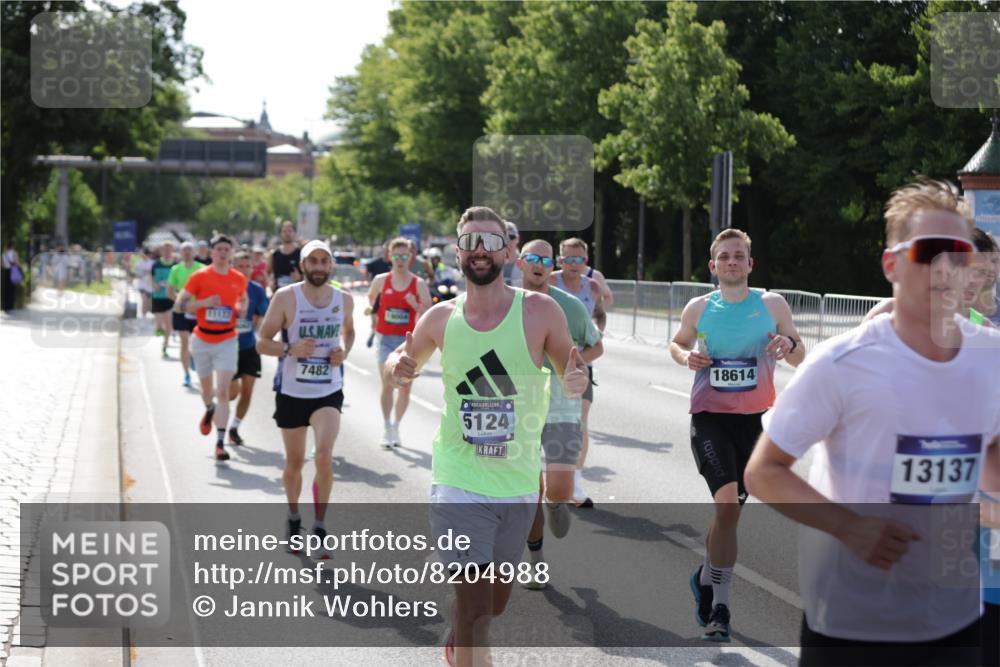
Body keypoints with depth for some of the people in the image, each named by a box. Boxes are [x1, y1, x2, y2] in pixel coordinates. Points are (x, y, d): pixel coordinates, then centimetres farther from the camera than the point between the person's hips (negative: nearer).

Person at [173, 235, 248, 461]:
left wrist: (241, 309, -3)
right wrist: (204, 303, -21)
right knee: (206, 388, 17)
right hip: (202, 340, 0)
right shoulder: (199, 276, -6)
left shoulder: (239, 279, 1)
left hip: (227, 341, 0)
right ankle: (209, 409, 54)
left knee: (223, 391, -12)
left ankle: (220, 443, -11)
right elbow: (180, 304, -6)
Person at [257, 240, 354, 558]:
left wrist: (344, 351, -1)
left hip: (329, 392, 1)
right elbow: (262, 342, -7)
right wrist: (290, 349, -26)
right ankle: (293, 517, 37)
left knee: (324, 456, -16)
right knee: (294, 461, 11)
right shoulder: (285, 297, -9)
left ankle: (320, 529, -6)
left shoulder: (344, 299, 0)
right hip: (291, 392, -1)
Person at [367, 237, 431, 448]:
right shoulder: (381, 280, 3)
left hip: (408, 340, 0)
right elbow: (370, 300, 21)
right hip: (386, 339, 0)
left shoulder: (419, 284, 0)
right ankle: (387, 429, -4)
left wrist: (416, 305, -17)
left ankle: (396, 427, 20)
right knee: (387, 384, -10)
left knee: (405, 387, 4)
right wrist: (372, 314, 9)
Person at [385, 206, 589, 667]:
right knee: (474, 601, -12)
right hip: (459, 482, -1)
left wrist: (576, 382, -24)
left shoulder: (540, 312, -8)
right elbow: (403, 362, 15)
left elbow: (573, 376, 0)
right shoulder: (441, 318, -3)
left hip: (519, 482, 1)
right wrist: (398, 369, -9)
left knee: (495, 602, 18)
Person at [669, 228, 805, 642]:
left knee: (729, 510, 11)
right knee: (727, 503, -19)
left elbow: (799, 359, 9)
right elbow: (677, 343, 20)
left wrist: (789, 344, -14)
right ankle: (720, 605, -11)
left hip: (754, 419, 2)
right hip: (709, 417, -2)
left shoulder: (772, 305, 2)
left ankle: (706, 577, 37)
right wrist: (686, 356, -3)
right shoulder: (698, 308, 3)